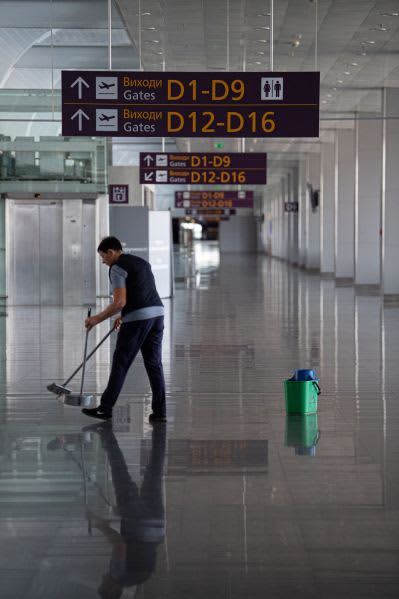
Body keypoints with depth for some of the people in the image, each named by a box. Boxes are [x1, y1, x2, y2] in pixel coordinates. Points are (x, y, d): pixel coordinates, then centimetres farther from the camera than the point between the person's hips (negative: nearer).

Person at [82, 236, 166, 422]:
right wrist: (123, 317, 35)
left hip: (137, 319, -7)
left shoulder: (117, 268, -5)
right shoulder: (142, 262, 23)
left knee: (121, 363, 2)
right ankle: (159, 412, 4)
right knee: (154, 364, 9)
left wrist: (97, 319, -3)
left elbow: (119, 302, -14)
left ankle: (105, 409, 11)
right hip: (157, 314, 8)